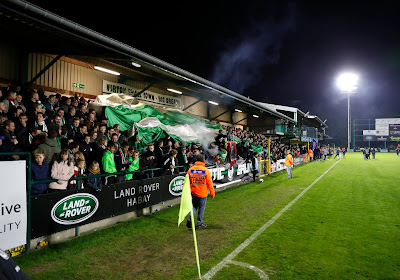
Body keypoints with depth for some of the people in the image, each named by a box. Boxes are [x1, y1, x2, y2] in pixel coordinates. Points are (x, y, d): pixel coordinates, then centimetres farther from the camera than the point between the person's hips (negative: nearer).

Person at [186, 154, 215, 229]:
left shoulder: (190, 169, -3)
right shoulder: (206, 170, -13)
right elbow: (209, 183, -9)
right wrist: (212, 193, 1)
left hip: (193, 192, 3)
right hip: (202, 193, -3)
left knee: (194, 206, 19)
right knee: (201, 208, 12)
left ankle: (190, 219, -1)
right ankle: (199, 223, 21)